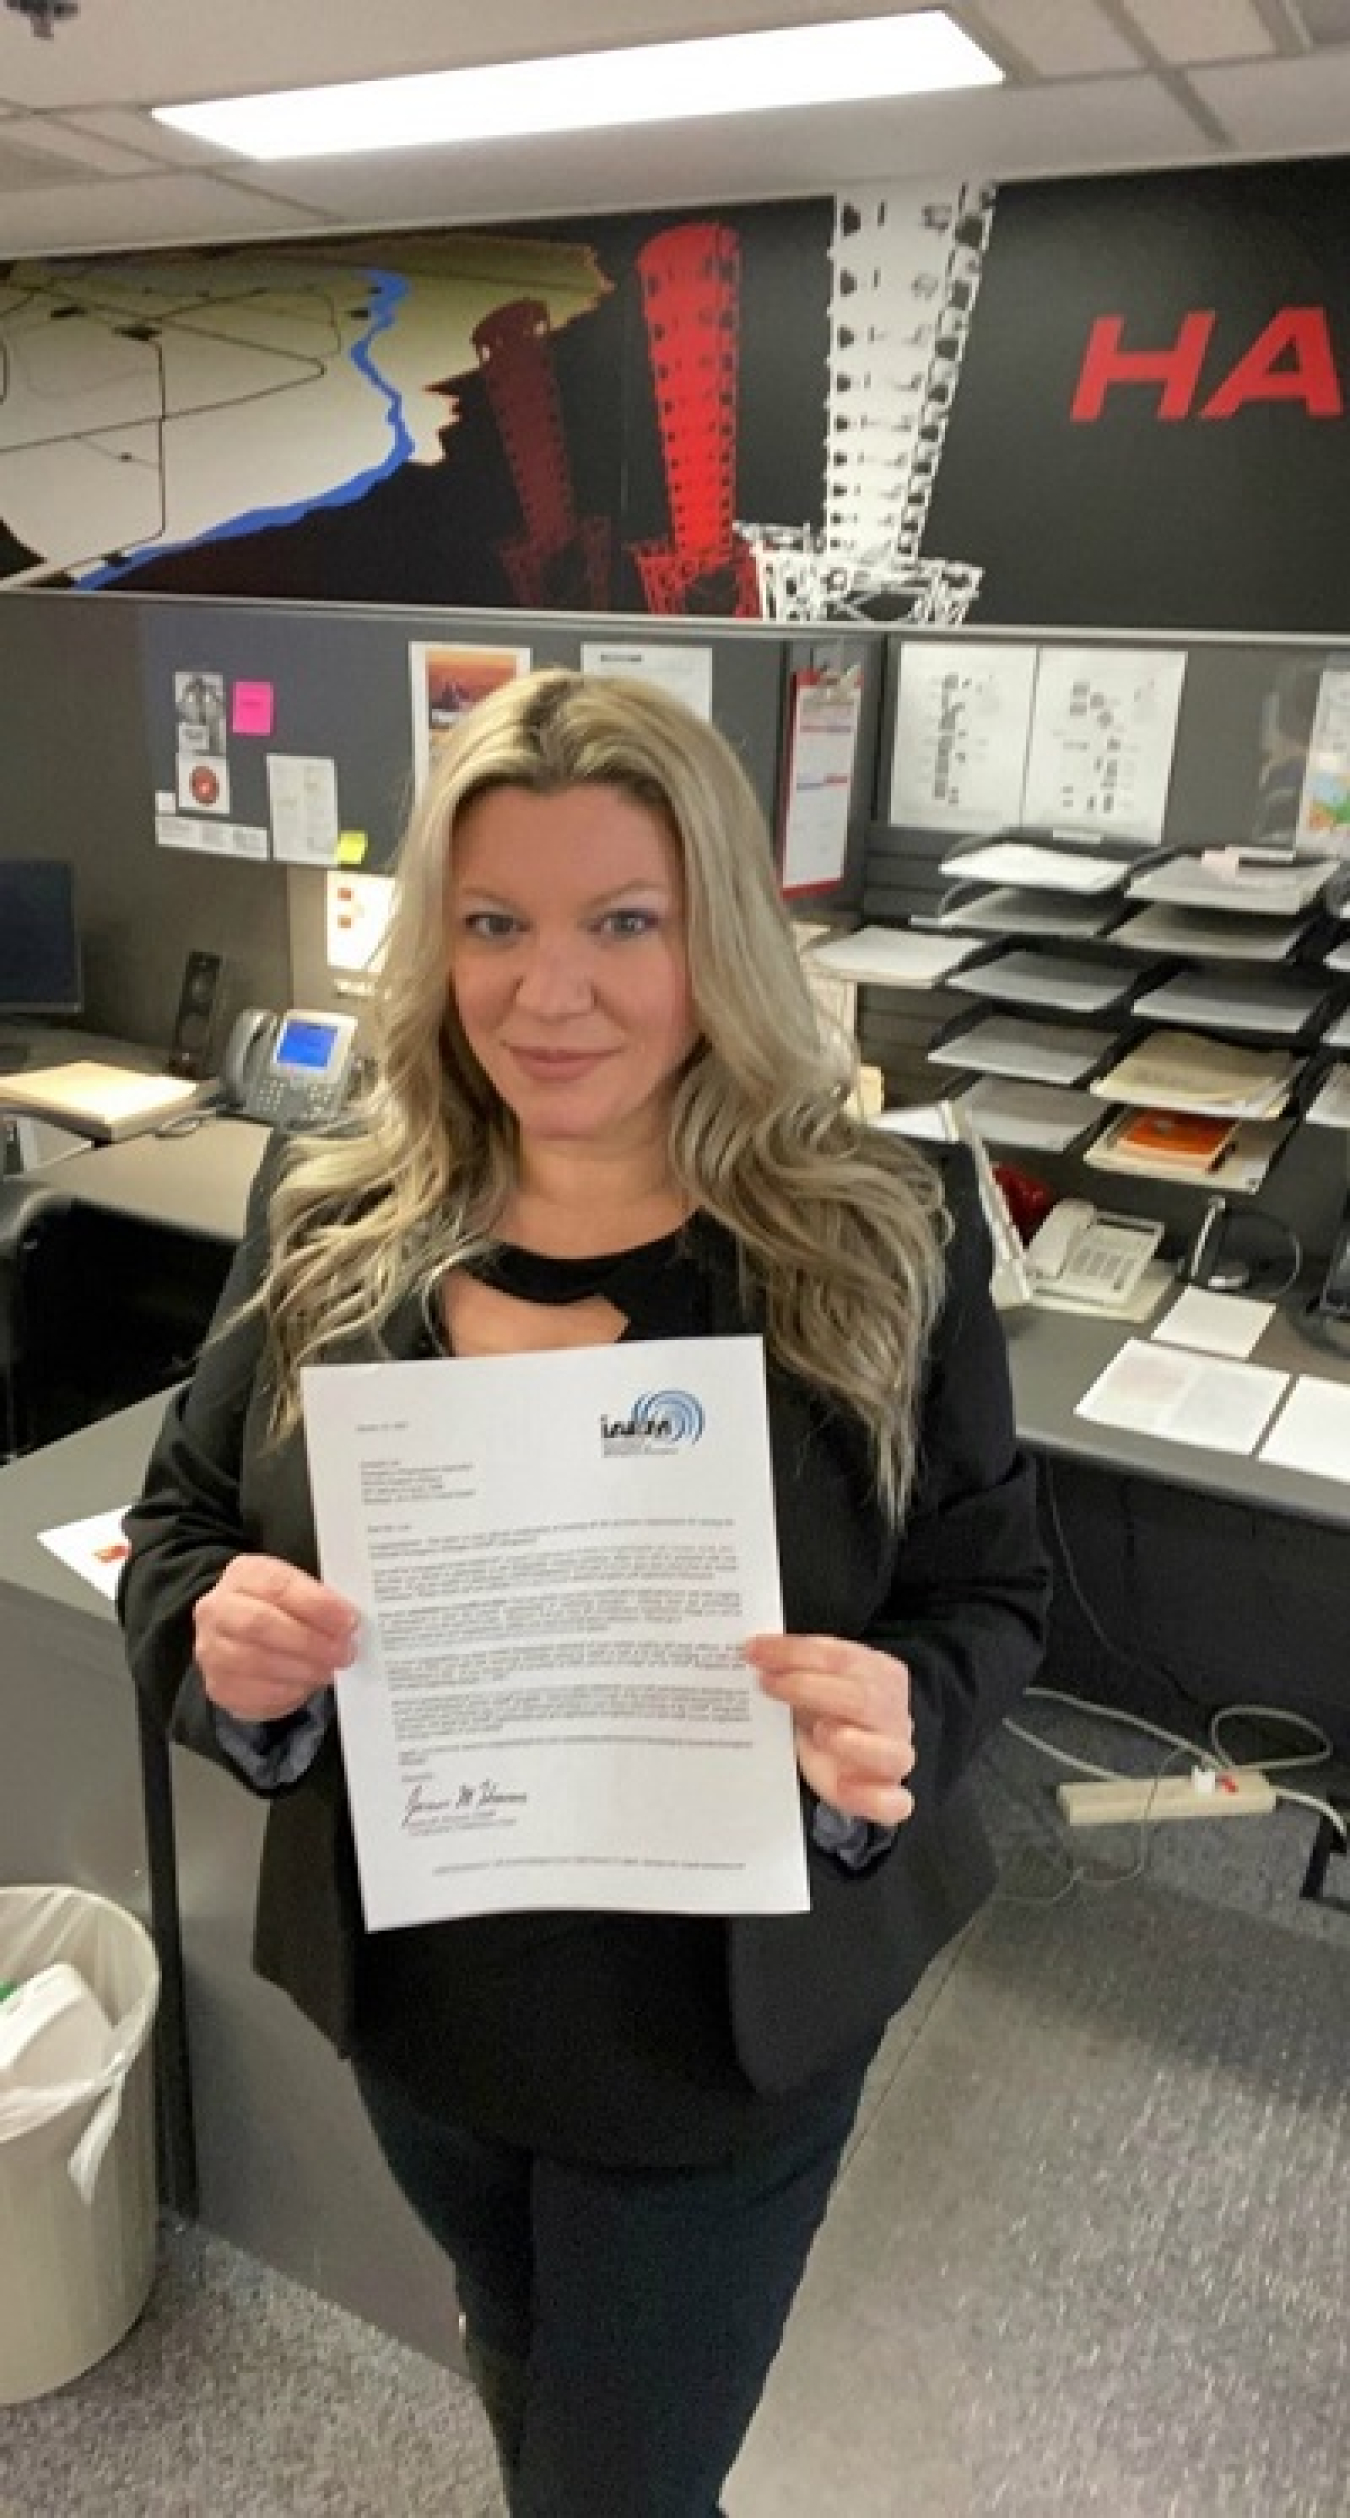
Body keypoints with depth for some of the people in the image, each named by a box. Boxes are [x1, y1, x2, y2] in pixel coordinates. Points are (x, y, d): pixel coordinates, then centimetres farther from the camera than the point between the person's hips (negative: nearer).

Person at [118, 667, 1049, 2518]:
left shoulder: (885, 1236, -17)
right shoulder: (327, 1216, -10)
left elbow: (988, 1594, -9)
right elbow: (179, 1521, -1)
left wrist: (898, 1716, -31)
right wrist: (216, 1634, -23)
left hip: (726, 2026, -3)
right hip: (409, 1992, 4)